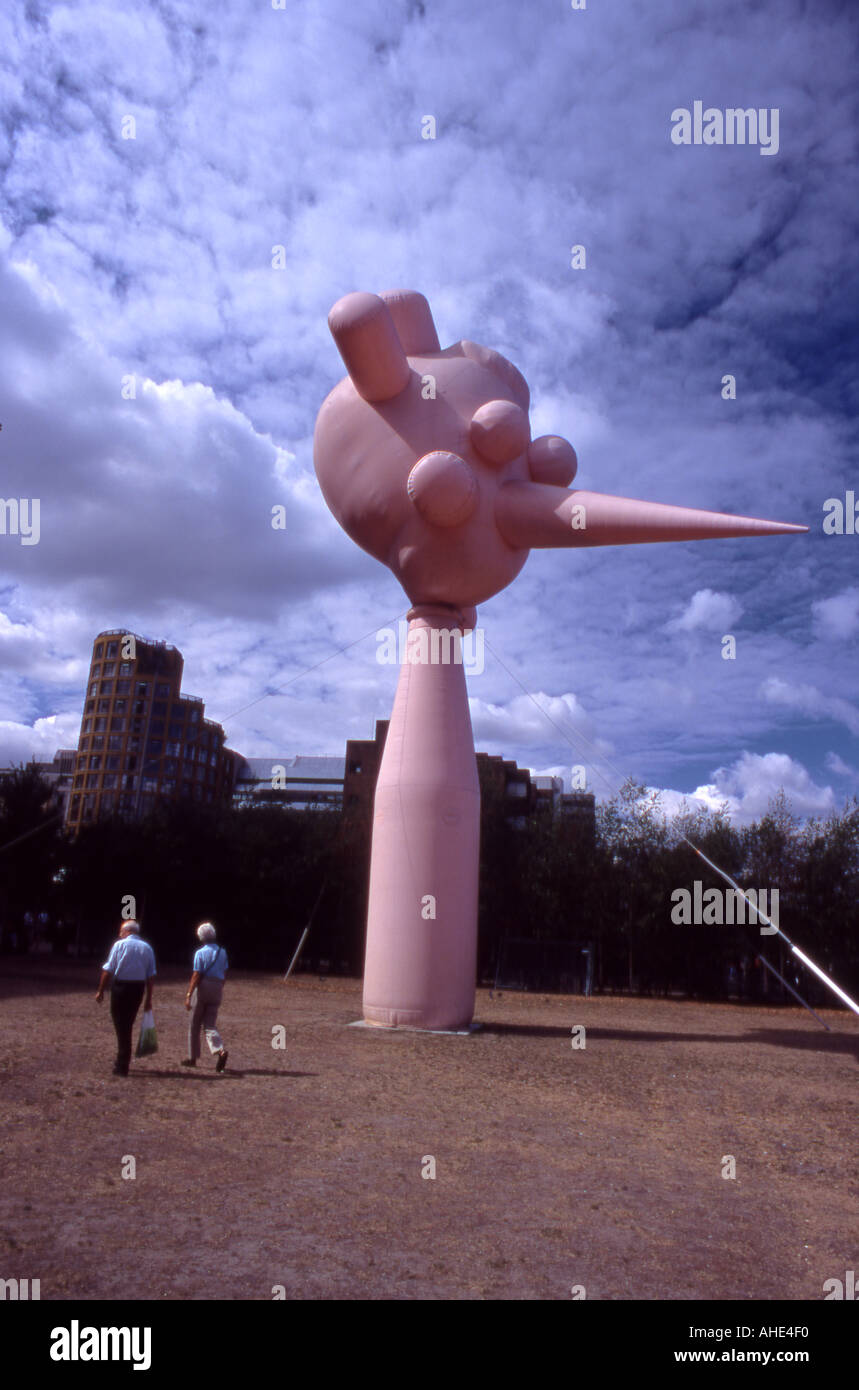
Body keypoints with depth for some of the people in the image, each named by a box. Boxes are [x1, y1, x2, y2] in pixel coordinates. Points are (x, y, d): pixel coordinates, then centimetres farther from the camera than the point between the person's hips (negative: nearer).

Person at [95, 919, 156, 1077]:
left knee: (121, 1024, 2)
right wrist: (149, 999, 8)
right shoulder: (147, 948, 7)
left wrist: (101, 991, 0)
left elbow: (108, 970, -7)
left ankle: (122, 1066, 1)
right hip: (138, 988, 4)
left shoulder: (119, 945, -3)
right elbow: (151, 976, 4)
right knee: (128, 1024, 19)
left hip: (120, 987, -4)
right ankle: (122, 1062, 27)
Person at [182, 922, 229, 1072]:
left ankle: (192, 1057, 18)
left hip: (203, 987, -5)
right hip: (218, 989, 5)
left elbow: (196, 975, -13)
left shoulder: (200, 953, -8)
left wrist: (188, 995, -13)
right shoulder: (222, 952, 10)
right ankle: (220, 1050, -19)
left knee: (195, 1025, 11)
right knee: (210, 1025, 5)